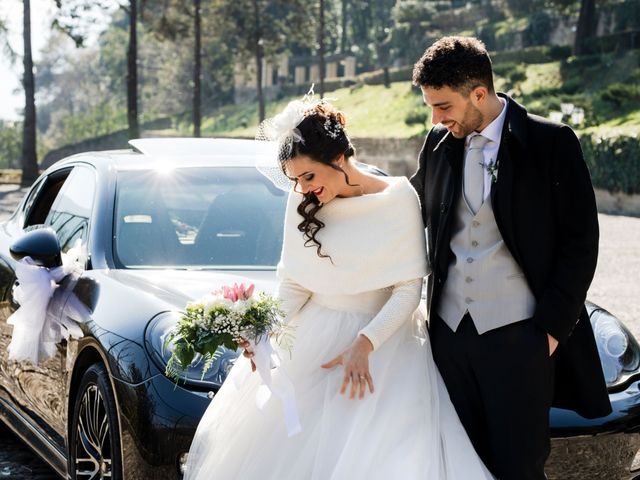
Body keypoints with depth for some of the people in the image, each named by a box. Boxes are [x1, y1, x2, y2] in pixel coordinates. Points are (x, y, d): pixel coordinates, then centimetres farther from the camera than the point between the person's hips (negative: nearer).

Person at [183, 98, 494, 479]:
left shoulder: (398, 198, -11)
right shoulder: (302, 204, 0)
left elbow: (408, 289, -11)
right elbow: (293, 284, 4)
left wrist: (364, 345, -22)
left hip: (381, 338, -3)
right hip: (311, 337, 4)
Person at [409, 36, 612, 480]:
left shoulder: (552, 143, -8)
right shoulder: (439, 143, 7)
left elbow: (580, 240, -7)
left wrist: (553, 325, -11)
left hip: (518, 334, -5)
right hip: (450, 328, 5)